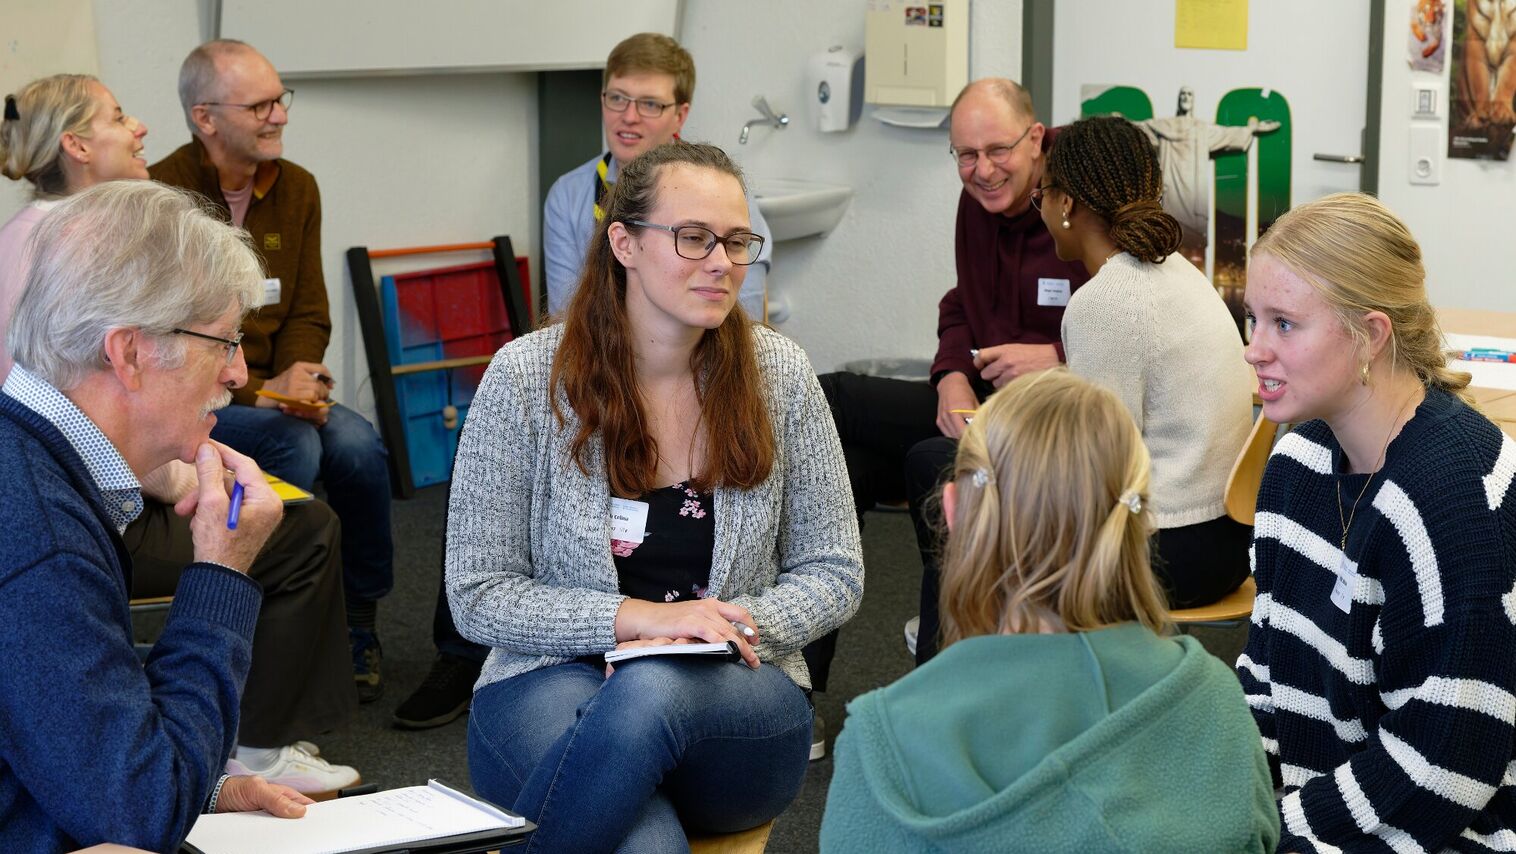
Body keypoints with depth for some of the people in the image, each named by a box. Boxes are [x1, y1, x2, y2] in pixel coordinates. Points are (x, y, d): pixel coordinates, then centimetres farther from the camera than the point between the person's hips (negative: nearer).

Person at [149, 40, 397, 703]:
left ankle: (359, 621, -4)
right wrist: (258, 393, -21)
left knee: (357, 444, -23)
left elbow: (309, 313, 10)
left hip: (272, 388, 5)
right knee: (293, 443, -32)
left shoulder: (296, 189, 8)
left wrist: (296, 380, -11)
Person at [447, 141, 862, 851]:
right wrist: (636, 619, -17)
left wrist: (733, 627, -13)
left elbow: (834, 576, 6)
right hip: (553, 679, -2)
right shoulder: (525, 378, -4)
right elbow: (477, 597, -4)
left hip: (735, 700, 2)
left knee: (654, 691, -37)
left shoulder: (778, 374, 2)